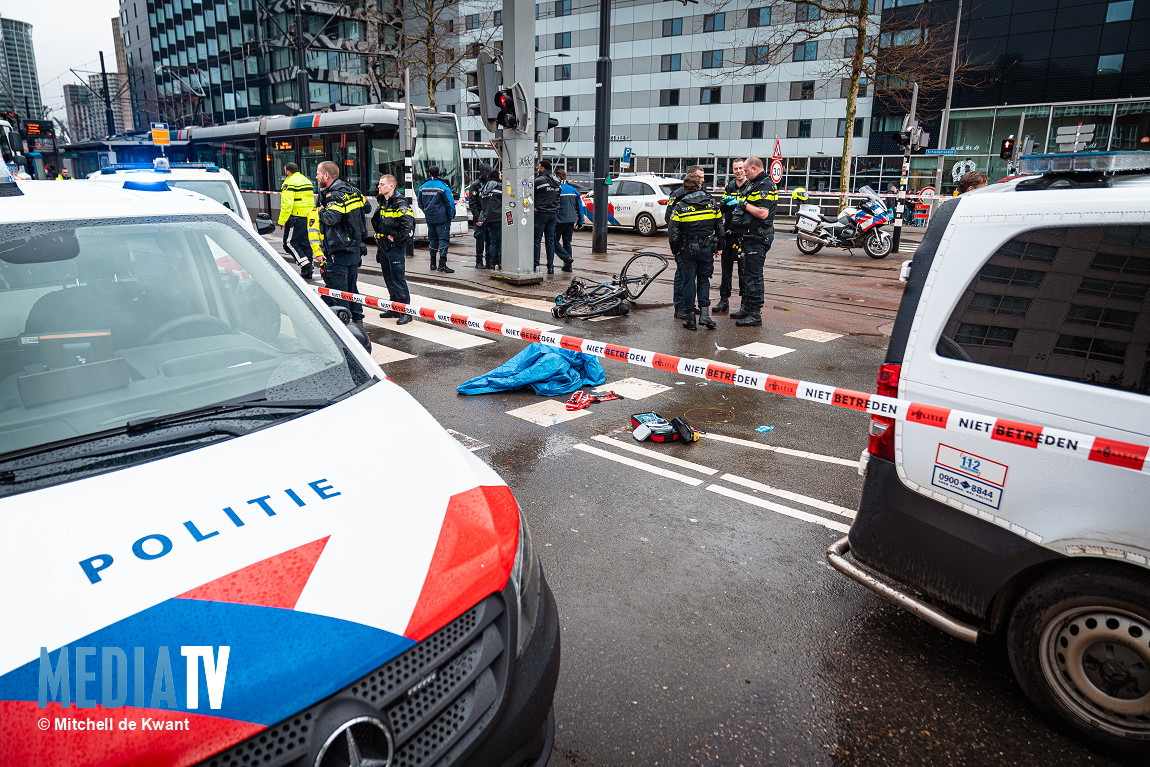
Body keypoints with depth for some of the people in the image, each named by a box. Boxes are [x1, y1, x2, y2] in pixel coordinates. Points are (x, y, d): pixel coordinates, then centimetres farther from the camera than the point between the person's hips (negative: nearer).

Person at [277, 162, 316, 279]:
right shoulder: (306, 181, 18)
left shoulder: (289, 183, -9)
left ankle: (305, 264, -15)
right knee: (305, 243, 11)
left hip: (296, 218, -8)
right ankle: (307, 272, 12)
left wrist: (282, 221, -14)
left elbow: (287, 204, -18)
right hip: (308, 217, 8)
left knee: (289, 242, -3)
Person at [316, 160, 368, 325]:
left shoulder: (335, 194, -16)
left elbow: (332, 218, -31)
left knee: (338, 289, -3)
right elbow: (366, 206, 24)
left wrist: (322, 211, -9)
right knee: (352, 285, 18)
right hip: (355, 247, 9)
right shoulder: (351, 190, 10)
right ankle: (357, 319, 26)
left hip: (339, 251, -9)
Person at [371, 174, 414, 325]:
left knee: (398, 279, -7)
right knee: (389, 279, 14)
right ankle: (395, 308, 24)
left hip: (395, 247, -9)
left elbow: (408, 224, -26)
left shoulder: (399, 203, -14)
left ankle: (405, 311, -1)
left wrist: (396, 238, -18)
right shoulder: (382, 202, 11)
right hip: (383, 246, 9)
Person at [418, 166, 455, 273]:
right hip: (442, 218, -6)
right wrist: (450, 216, -3)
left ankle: (433, 264, 21)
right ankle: (442, 265, -11)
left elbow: (420, 203, 16)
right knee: (444, 239, -4)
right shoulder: (443, 187, -12)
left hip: (429, 219, 6)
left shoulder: (422, 187, 6)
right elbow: (450, 203, -13)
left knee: (432, 239, 16)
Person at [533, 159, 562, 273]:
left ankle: (536, 265, -2)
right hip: (553, 213, 6)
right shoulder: (557, 181, 12)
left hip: (541, 213, -6)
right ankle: (551, 267, 8)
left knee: (536, 239, -1)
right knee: (550, 240, 8)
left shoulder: (539, 181, -10)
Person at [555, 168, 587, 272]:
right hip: (571, 220, 7)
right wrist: (580, 222, 19)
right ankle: (568, 266, 12)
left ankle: (567, 257, -16)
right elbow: (580, 206, 14)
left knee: (555, 241, 2)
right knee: (567, 242, 13)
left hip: (560, 220, -7)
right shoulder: (573, 189, 11)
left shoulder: (558, 189, -11)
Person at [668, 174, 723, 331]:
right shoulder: (712, 203, 1)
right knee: (704, 280, 14)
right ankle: (704, 312, 0)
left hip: (688, 250, -2)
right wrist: (718, 247, 17)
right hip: (707, 249, 2)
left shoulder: (680, 206, -7)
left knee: (689, 281, 7)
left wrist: (676, 251, 4)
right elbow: (720, 228, 6)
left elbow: (673, 233, -8)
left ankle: (690, 317, 8)